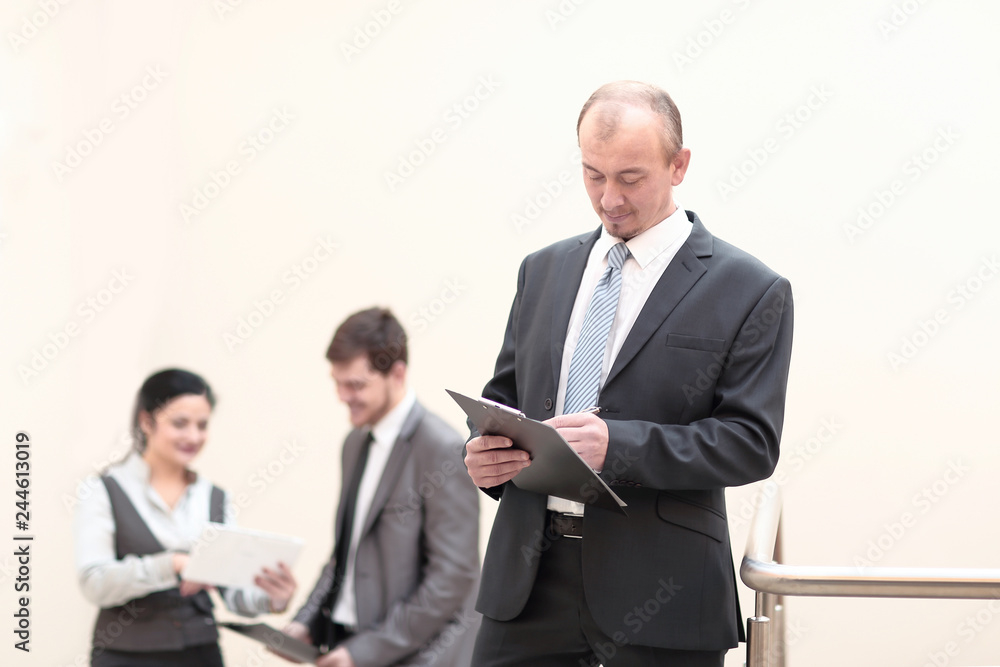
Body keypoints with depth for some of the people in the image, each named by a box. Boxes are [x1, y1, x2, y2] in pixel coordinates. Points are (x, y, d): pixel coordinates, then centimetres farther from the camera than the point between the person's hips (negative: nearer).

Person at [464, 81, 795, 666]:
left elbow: (751, 442, -10)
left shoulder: (750, 290, -3)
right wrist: (487, 449, -6)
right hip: (528, 575, 4)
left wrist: (617, 445, -23)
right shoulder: (544, 270, 14)